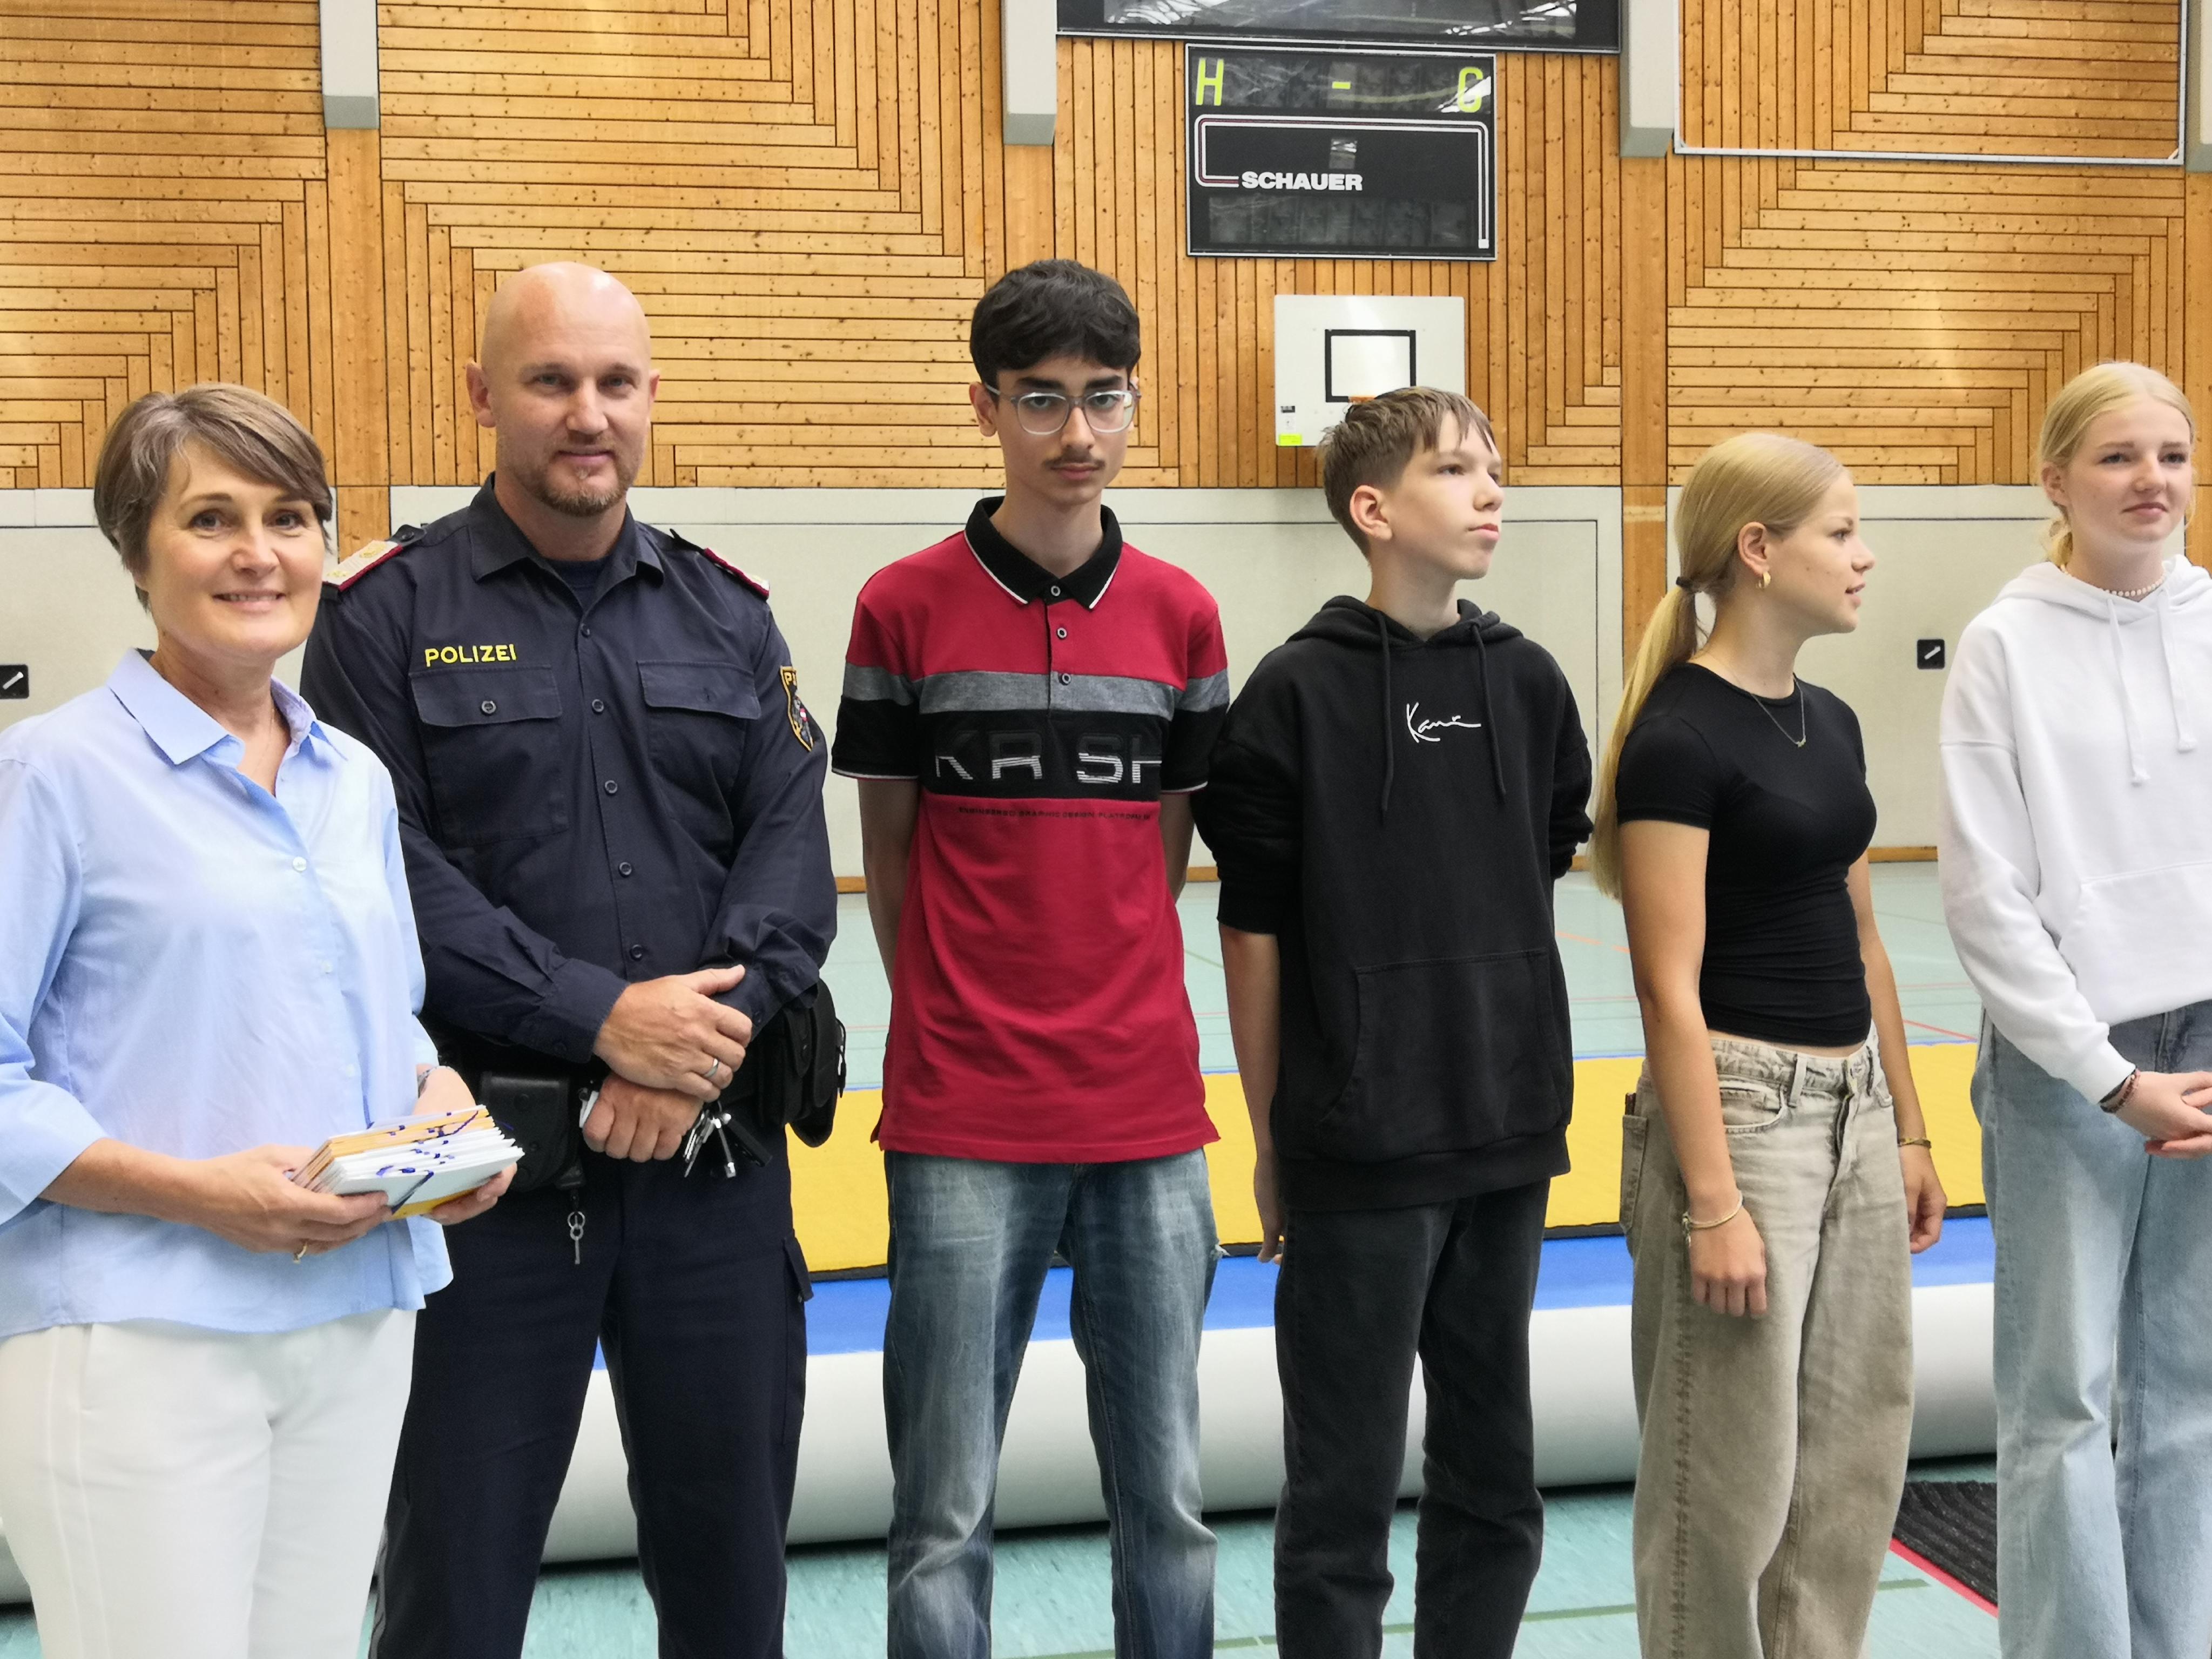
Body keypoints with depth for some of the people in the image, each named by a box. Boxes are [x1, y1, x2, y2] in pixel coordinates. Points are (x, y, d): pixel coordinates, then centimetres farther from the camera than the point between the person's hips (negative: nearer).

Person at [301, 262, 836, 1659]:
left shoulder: (728, 615, 9)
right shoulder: (388, 614, -1)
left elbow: (794, 847, 1)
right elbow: (388, 873, -11)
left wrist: (702, 1048, -15)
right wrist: (601, 1016, -18)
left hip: (716, 1149, 3)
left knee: (731, 1541, 15)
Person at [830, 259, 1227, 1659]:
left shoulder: (1180, 614, 6)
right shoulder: (906, 607, -1)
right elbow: (889, 850, 6)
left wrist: (1110, 1007, 10)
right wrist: (960, 1021, 9)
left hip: (1151, 1120, 3)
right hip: (964, 1127, -2)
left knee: (1167, 1498, 11)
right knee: (947, 1513, 3)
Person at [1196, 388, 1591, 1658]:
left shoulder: (1530, 681, 5)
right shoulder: (1298, 691, -7)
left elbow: (1549, 865, 13)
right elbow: (1255, 932, -5)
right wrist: (1269, 1137, -3)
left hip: (1510, 1140, 5)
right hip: (1357, 1156, -4)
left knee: (1495, 1485, 14)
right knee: (1345, 1498, 5)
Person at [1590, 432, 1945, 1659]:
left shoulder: (1829, 724, 11)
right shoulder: (1681, 738, -14)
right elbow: (1671, 987, -17)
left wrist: (1907, 1131, 17)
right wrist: (1712, 1203, -19)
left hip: (1851, 1109, 8)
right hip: (1740, 1105, -8)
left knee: (1856, 1455, 15)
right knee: (1732, 1471, 2)